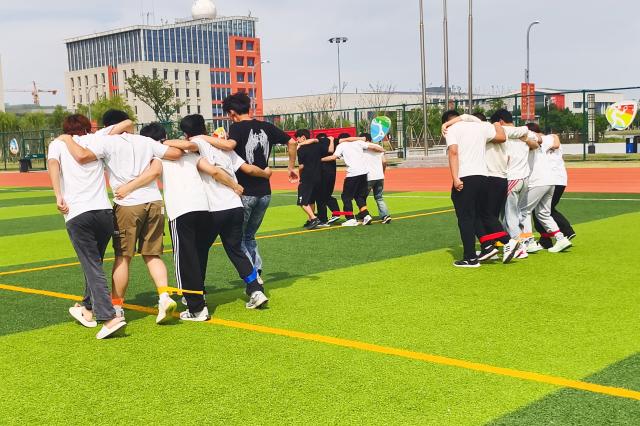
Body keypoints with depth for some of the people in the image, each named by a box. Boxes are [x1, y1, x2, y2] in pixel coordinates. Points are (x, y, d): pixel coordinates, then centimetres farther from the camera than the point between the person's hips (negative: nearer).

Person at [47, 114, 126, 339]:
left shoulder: (58, 143, 13)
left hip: (76, 214, -3)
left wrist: (59, 197, -12)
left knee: (92, 267, -5)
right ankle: (88, 309, 34)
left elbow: (53, 163, -8)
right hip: (104, 210, 3)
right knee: (94, 263, 20)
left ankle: (110, 317, -18)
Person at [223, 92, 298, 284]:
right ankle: (258, 271, 9)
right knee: (249, 236, 21)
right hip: (264, 193, 6)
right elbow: (292, 142, 11)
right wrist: (292, 167, 22)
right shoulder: (267, 127, 8)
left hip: (244, 193, -6)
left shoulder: (237, 128, -10)